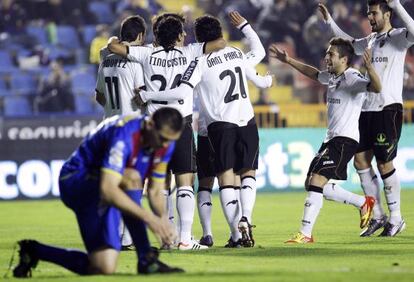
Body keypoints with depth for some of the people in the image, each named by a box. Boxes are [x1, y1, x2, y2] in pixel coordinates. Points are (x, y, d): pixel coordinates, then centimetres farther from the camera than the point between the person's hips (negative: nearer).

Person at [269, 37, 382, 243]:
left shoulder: (353, 78, -13)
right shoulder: (331, 77, 14)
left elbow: (376, 88, -30)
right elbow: (313, 73, 35)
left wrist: (370, 68, -48)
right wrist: (288, 61, 35)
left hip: (345, 140, -10)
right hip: (331, 139, 10)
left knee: (316, 182, -18)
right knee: (312, 184, 12)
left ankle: (305, 234, -17)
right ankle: (363, 202, 23)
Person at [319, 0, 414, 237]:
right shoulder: (372, 40, 17)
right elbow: (350, 44, 37)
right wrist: (330, 21, 34)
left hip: (389, 108, -8)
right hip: (368, 109, 8)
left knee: (385, 164, -6)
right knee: (361, 161, 6)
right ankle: (378, 216, 15)